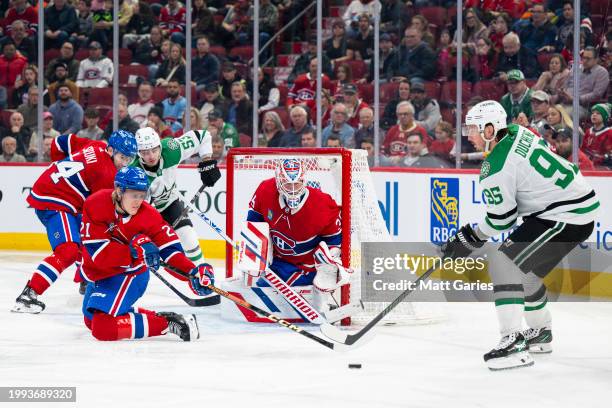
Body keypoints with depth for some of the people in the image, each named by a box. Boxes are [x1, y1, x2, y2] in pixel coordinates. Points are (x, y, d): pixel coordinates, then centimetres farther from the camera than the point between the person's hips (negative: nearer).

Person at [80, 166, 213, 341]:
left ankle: (168, 323, -18)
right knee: (91, 320, 25)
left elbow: (170, 249, -18)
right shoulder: (95, 205, -20)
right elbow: (97, 251, -26)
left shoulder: (147, 215, -19)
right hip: (98, 273, 5)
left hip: (130, 274, -5)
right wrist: (134, 252, -38)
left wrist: (192, 272, -35)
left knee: (104, 328, -24)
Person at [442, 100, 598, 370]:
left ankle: (514, 343, -22)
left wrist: (470, 239, 3)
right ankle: (540, 334, 41)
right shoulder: (518, 133, 7)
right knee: (524, 268, 25)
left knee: (503, 261, -15)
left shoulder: (496, 168, -19)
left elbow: (501, 219, -12)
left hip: (566, 218, -10)